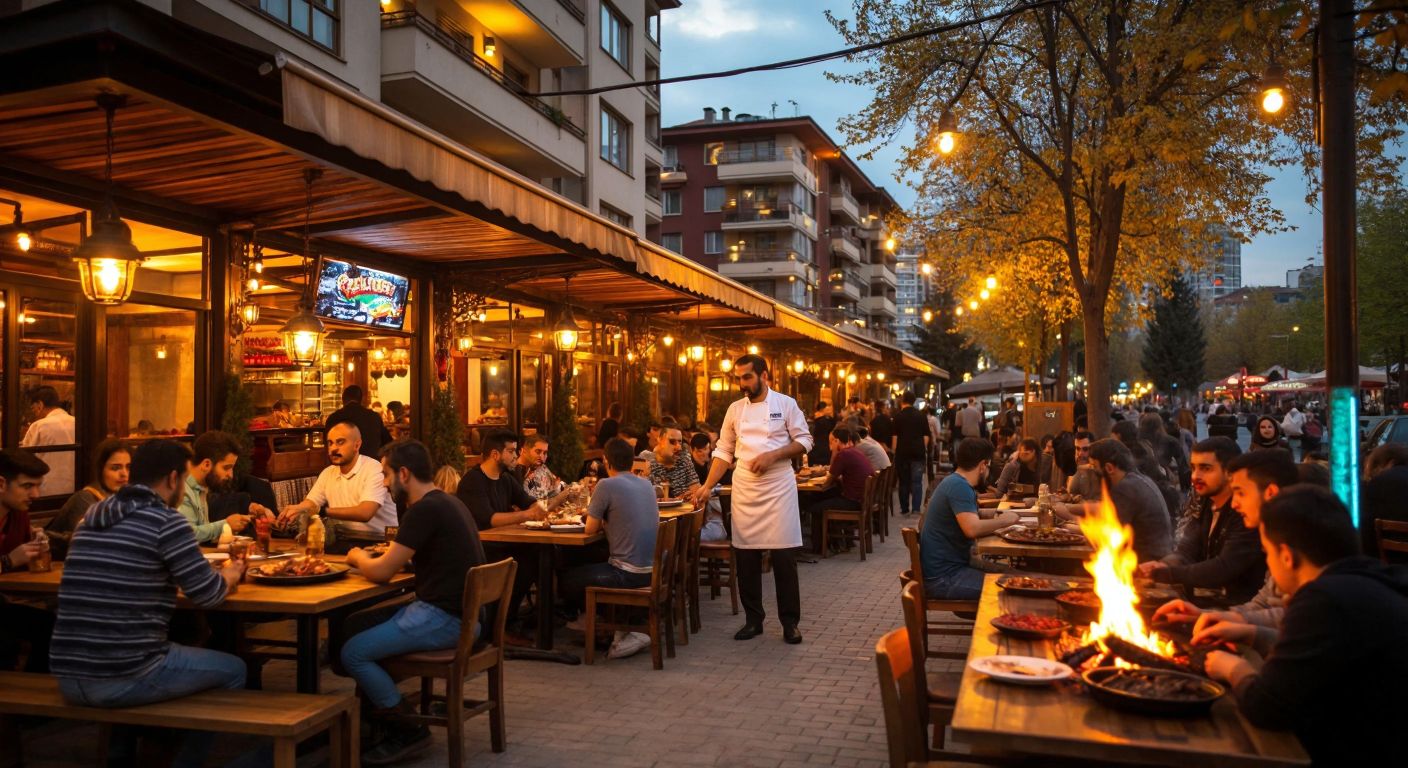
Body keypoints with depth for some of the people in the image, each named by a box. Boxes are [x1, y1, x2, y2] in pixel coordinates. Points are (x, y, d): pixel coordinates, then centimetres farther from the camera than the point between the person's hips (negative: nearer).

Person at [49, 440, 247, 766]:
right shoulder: (165, 520, -12)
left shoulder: (92, 516, 10)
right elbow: (207, 595, -8)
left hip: (68, 679, 7)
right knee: (233, 670, 14)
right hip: (124, 678, -7)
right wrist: (229, 576, 14)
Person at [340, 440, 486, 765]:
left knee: (352, 652, -9)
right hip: (455, 609, 10)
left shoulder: (425, 510, -17)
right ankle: (380, 711, 24)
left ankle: (409, 729, 5)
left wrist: (359, 557, 6)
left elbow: (381, 573, -14)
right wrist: (373, 558, 10)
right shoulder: (444, 502, 14)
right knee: (352, 626, 15)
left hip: (445, 618, -10)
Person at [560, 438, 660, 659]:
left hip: (630, 574, -8)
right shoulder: (646, 484, 9)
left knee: (568, 581, 12)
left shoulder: (607, 486, -12)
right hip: (654, 571, 8)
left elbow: (590, 529, -5)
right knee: (590, 568, 29)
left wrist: (602, 520, 15)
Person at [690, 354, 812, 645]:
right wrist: (707, 487, 1)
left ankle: (790, 621, 11)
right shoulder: (735, 409, 7)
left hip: (778, 487, -3)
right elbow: (724, 452, 9)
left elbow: (804, 441, -2)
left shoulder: (785, 404, -3)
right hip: (744, 488, 3)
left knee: (784, 556, -2)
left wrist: (773, 455, -16)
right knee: (746, 556, 6)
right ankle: (753, 620, 19)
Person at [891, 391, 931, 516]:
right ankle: (916, 508, -11)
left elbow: (895, 436, -4)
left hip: (902, 452, -1)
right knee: (917, 481, 0)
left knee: (904, 481, 9)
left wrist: (893, 451, 3)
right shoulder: (921, 415, 4)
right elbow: (926, 435, 4)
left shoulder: (898, 416, -2)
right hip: (918, 452, 1)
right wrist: (924, 449, 13)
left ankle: (904, 509, 13)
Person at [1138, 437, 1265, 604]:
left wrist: (1166, 573, -24)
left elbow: (1223, 569, -24)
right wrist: (1160, 567, -21)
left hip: (1236, 606, -7)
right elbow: (1186, 551, 0)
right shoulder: (1207, 504, 7)